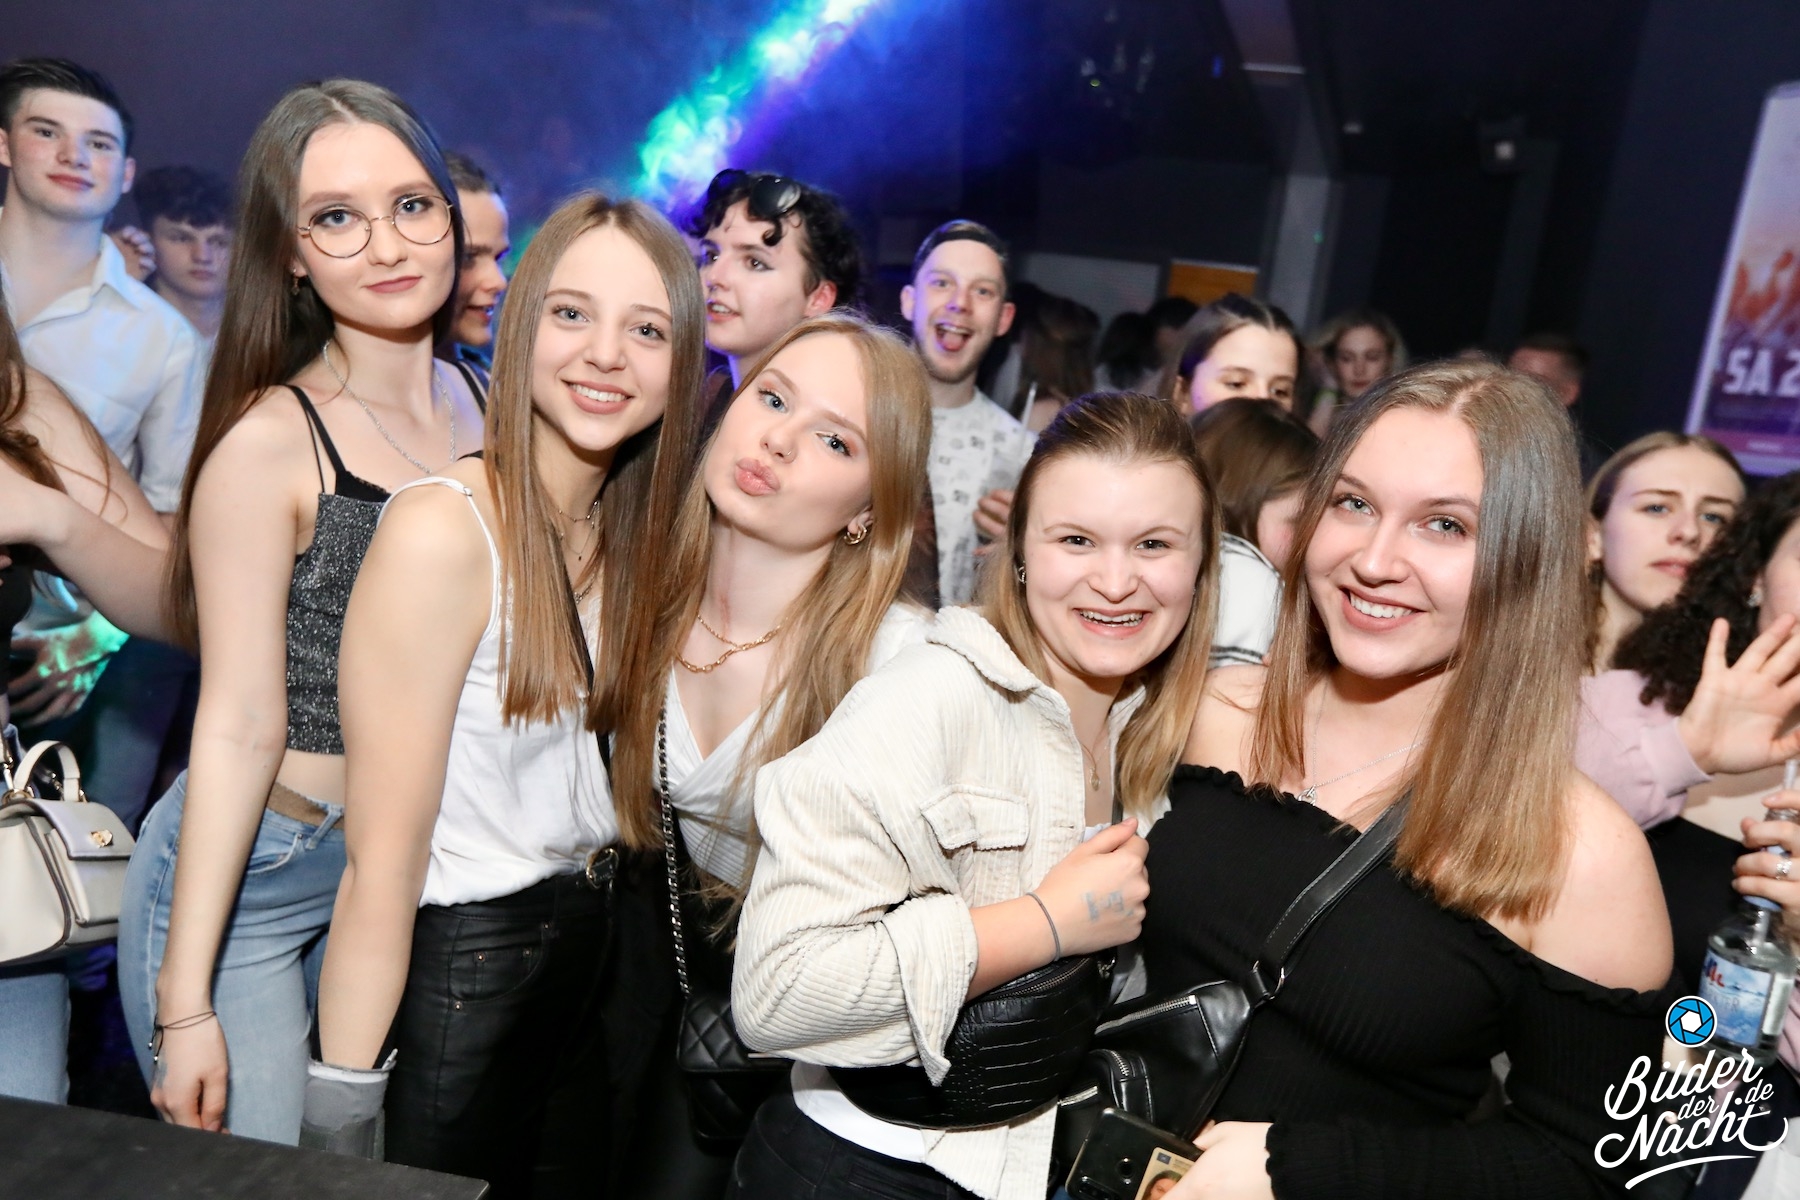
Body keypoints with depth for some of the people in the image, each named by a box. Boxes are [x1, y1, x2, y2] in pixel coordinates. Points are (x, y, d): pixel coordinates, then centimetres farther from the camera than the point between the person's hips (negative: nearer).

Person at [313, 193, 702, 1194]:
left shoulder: (634, 530, 0)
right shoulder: (443, 531, -21)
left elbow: (596, 775, 8)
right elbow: (382, 862, -20)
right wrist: (343, 1107, -17)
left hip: (599, 952, 7)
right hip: (456, 971, -6)